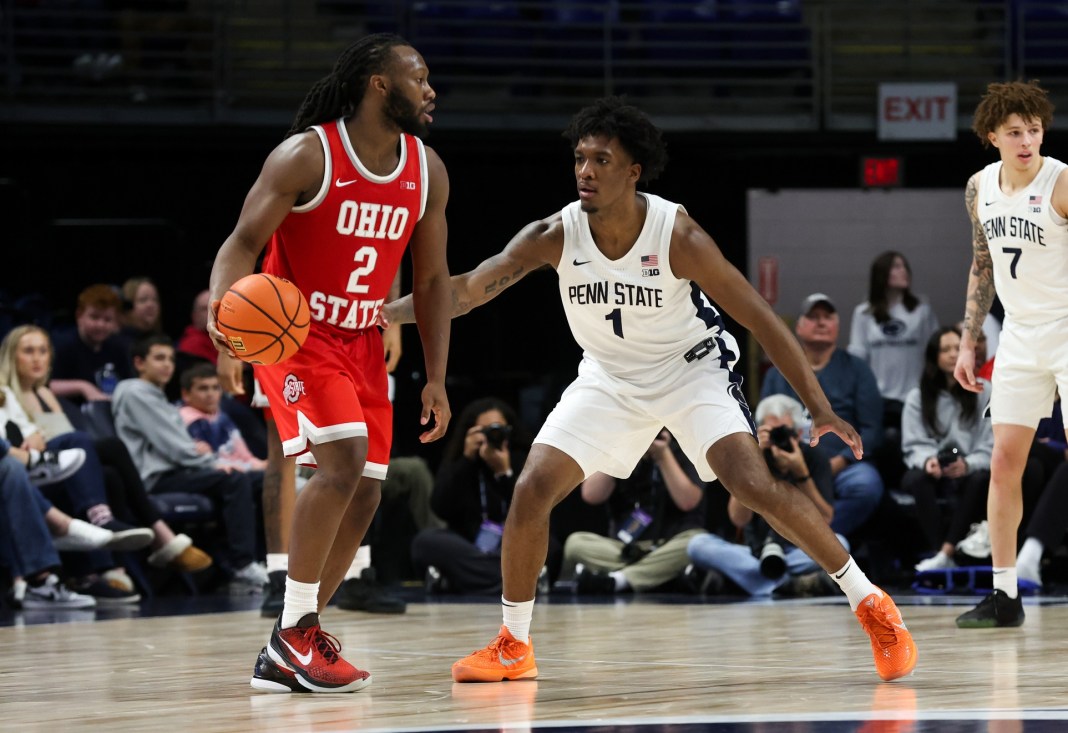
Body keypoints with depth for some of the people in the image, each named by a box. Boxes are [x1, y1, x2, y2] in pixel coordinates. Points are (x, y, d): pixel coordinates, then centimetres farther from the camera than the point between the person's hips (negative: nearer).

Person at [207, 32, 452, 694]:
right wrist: (223, 303, -39)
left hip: (362, 342, 7)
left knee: (363, 497, 2)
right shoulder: (307, 156, -17)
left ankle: (285, 656, 13)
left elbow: (432, 279, 9)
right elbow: (244, 242, -18)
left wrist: (436, 378, 5)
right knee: (343, 460, -26)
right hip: (295, 334, -7)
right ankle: (295, 631, -15)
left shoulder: (427, 172, 2)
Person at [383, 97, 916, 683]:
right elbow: (467, 289, -20)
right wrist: (379, 314, -36)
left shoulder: (677, 237, -26)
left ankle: (871, 605, -11)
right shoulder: (555, 236, -19)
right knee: (531, 491, -9)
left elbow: (760, 319, -20)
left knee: (755, 485, -23)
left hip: (692, 369, -4)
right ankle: (513, 647, 8)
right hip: (609, 377, 4)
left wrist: (820, 408, -22)